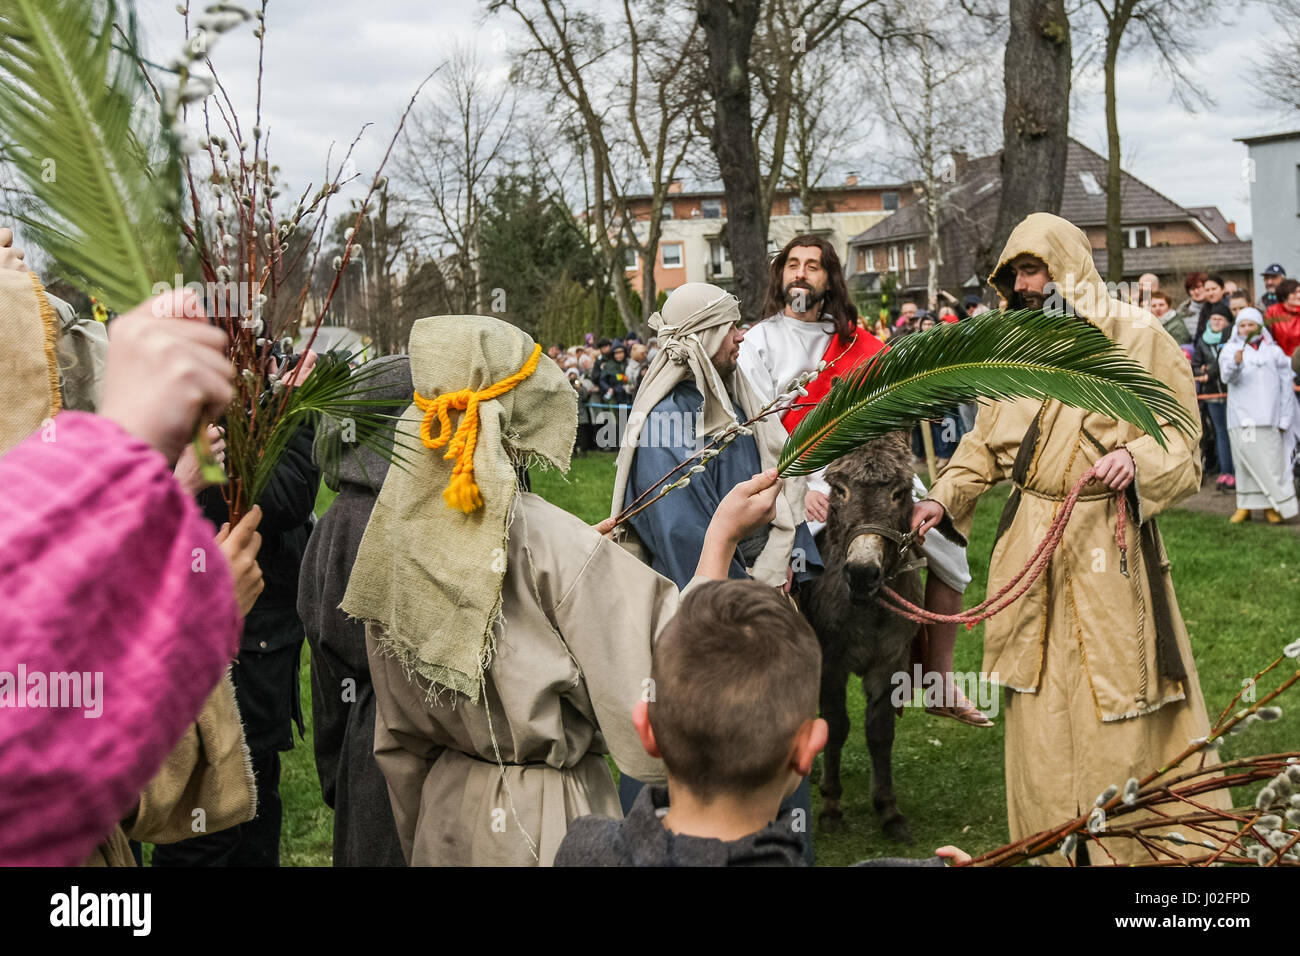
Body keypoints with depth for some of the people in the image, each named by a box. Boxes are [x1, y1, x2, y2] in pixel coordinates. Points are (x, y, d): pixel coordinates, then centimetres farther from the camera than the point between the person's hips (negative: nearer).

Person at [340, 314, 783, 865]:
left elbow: (398, 735, 5)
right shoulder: (551, 542, -24)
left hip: (445, 807, 6)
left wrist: (416, 835, 20)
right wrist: (722, 539, -20)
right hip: (551, 820, -6)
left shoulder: (395, 532, -5)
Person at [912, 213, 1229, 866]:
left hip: (1109, 544, -4)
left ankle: (1127, 848, 12)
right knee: (1038, 705, 7)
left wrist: (1137, 458, -21)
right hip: (1029, 540, 5)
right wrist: (944, 498, 3)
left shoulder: (1136, 337, -3)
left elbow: (1183, 440, -2)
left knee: (1115, 706, -2)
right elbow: (985, 444, 17)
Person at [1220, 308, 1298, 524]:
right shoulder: (1231, 350, 9)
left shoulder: (1274, 352, 13)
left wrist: (1284, 419, 6)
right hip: (1242, 416, 0)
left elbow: (1285, 386, 13)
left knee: (1272, 463, -4)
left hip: (1268, 417, 0)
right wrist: (1236, 363, -32)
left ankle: (1272, 507, 4)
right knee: (1246, 461, -1)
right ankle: (1245, 506, 6)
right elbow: (1227, 376, -10)